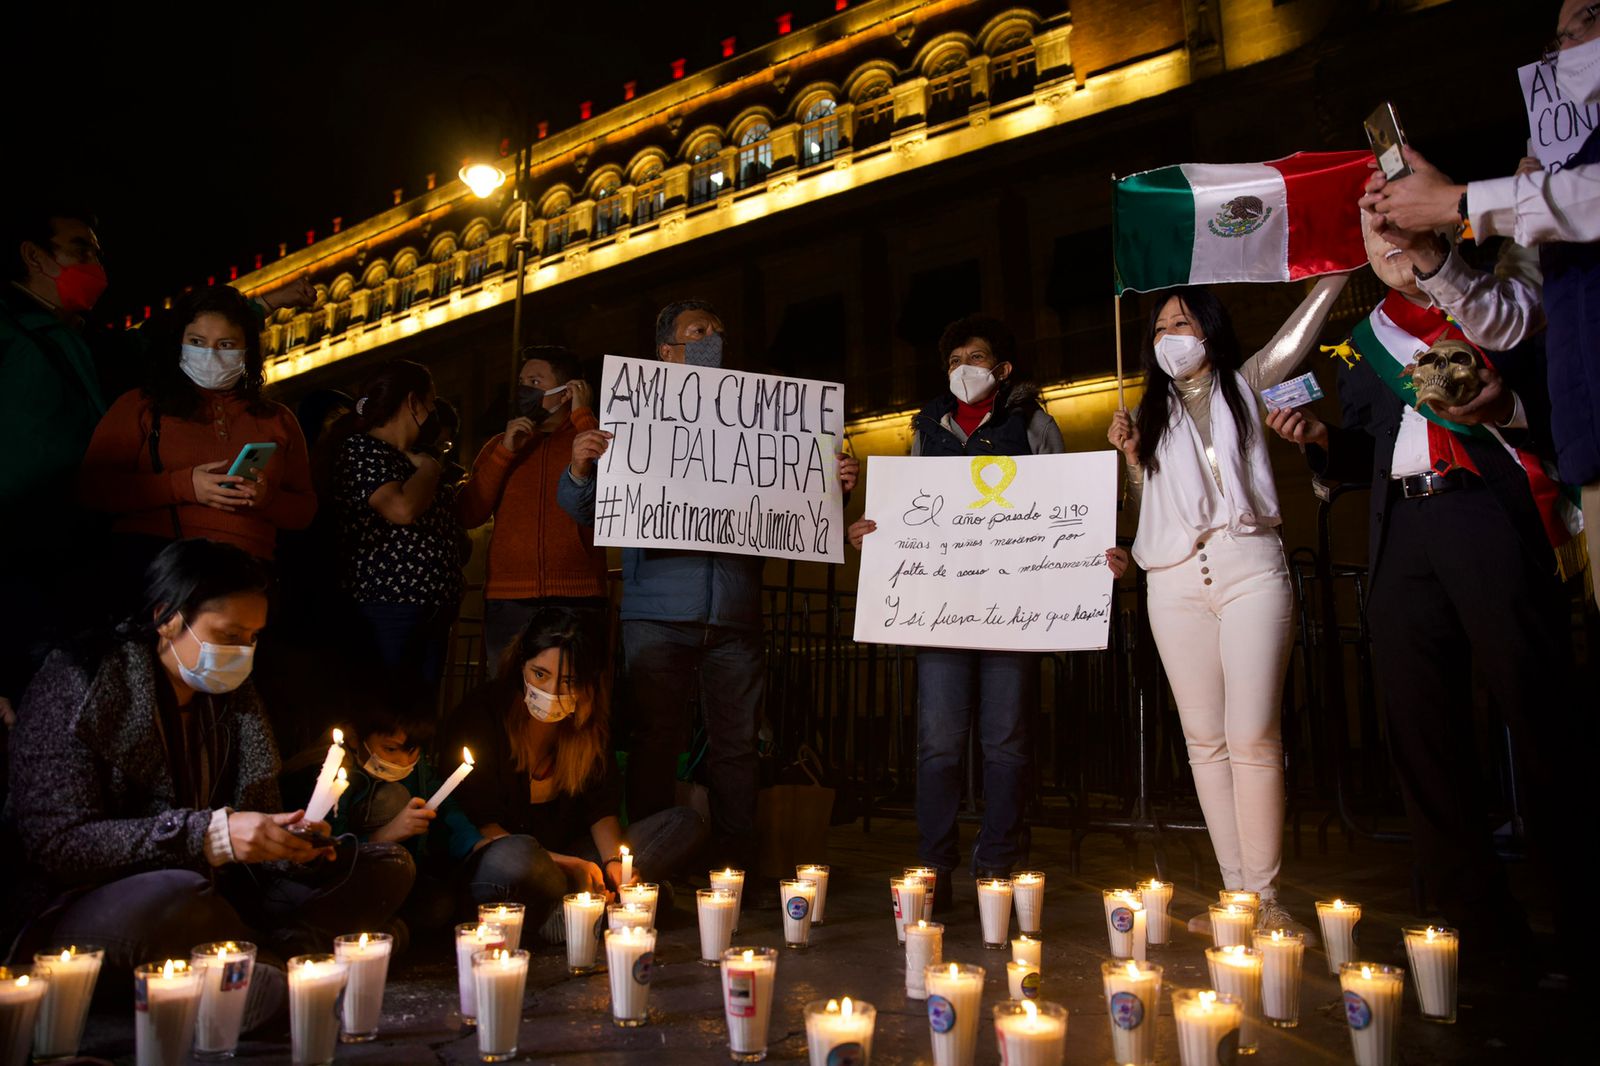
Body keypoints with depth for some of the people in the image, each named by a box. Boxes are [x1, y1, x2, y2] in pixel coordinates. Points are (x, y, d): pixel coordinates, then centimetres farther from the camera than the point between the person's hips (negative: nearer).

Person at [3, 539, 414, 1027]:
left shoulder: (233, 695, 8)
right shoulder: (78, 684, -11)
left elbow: (254, 808, 9)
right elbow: (54, 840, -19)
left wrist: (288, 839, -16)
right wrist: (210, 835, -30)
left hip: (213, 887, 6)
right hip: (83, 903, -6)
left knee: (386, 865, -2)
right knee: (174, 901, -40)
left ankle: (270, 954, -23)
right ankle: (275, 958, -12)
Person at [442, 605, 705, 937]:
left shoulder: (589, 721, -1)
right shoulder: (479, 715, -15)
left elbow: (602, 806, 5)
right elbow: (479, 827, -15)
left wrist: (614, 861, -17)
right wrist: (569, 866, -23)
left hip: (568, 855, 5)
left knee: (685, 825, -10)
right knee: (516, 857, -42)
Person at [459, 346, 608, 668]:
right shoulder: (500, 445, 18)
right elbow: (469, 515, 7)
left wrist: (583, 415, -4)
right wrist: (506, 452, -1)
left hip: (578, 598, -3)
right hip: (507, 602, 3)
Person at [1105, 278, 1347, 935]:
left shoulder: (1244, 385, 15)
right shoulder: (1153, 413, 21)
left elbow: (1301, 328, 4)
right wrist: (1130, 455, 6)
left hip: (1248, 569, -3)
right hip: (1175, 582, 3)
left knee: (1253, 738, -10)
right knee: (1204, 740, 1)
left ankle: (1265, 896, -3)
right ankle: (1235, 891, 6)